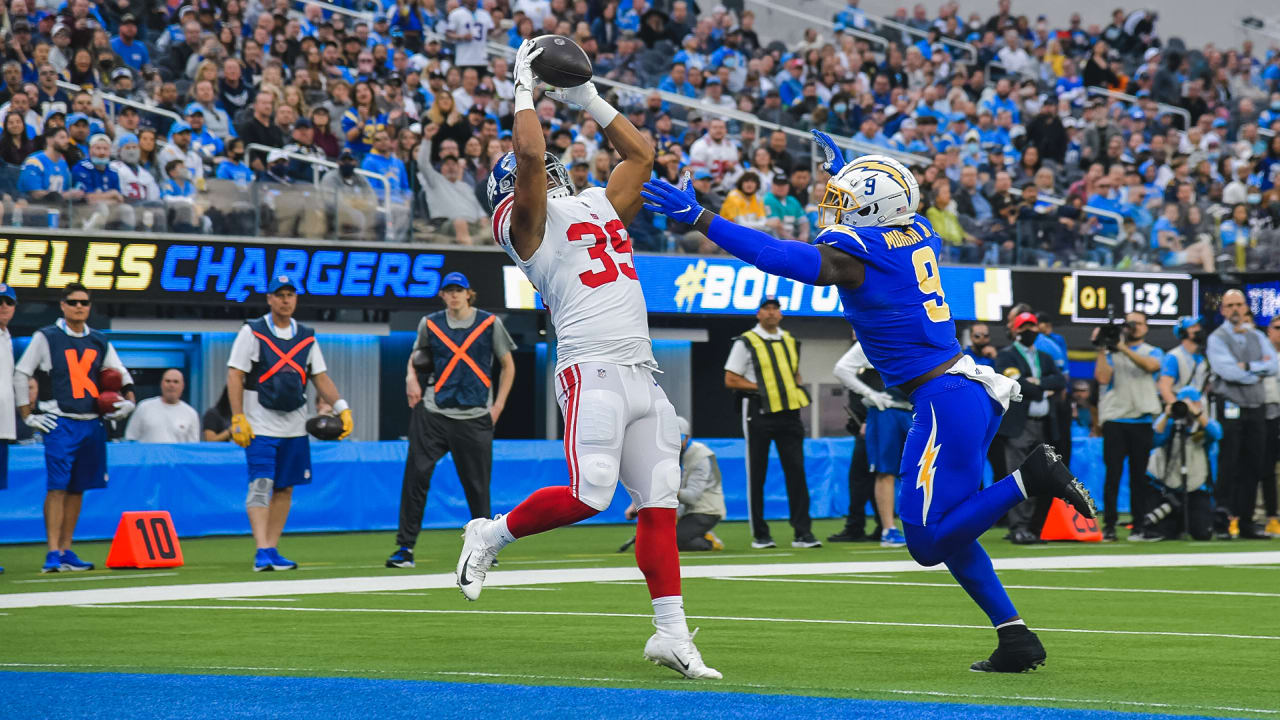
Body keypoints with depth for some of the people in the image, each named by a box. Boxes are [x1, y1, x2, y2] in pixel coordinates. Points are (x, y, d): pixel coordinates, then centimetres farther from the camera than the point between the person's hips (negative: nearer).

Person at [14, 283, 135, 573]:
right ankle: (53, 554, -14)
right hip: (60, 423, -5)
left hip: (92, 424, 5)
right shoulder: (46, 337, 0)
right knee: (57, 487, -12)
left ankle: (66, 551, 13)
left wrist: (128, 397, 4)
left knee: (78, 488, 7)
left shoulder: (99, 342, 14)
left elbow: (120, 372, 24)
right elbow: (21, 373, 2)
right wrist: (27, 414, -3)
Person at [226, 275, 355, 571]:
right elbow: (235, 376, -5)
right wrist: (237, 418, -13)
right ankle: (262, 551, -21)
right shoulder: (252, 332, -3)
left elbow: (321, 377, 13)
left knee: (285, 488, 6)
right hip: (260, 426, -5)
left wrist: (342, 408, -1)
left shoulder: (306, 337, 11)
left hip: (294, 428, 5)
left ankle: (271, 550, 11)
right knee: (261, 485, -14)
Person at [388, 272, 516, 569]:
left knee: (478, 484, 2)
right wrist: (411, 377, 1)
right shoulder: (430, 324, 8)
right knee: (416, 475, -11)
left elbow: (507, 365, 11)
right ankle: (405, 547, -8)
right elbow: (416, 356, 23)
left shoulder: (490, 323, 5)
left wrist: (498, 405, 2)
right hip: (434, 412, 1)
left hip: (475, 418, 0)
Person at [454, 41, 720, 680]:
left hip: (642, 376, 7)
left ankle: (671, 632, 6)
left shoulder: (598, 204, 24)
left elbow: (640, 153, 31)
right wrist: (524, 90, -1)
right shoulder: (525, 219, 2)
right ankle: (490, 535, 4)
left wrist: (589, 99, 28)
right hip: (592, 370, -7)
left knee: (658, 503, 3)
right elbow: (530, 154, -14)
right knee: (588, 495, -19)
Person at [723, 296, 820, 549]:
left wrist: (798, 389, 6)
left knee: (796, 471, -2)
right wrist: (761, 388, -11)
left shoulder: (790, 342, 16)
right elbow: (731, 380, -3)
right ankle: (759, 535, 5)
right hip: (759, 413, -4)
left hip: (789, 413, 4)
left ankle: (803, 533, -1)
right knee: (756, 475, 0)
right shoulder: (746, 342, -1)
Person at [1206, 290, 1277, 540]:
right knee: (1228, 467, -6)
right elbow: (1228, 371, -15)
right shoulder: (1217, 339, -1)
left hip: (1256, 407, 5)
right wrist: (1259, 369, -6)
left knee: (1253, 466, 5)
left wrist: (1247, 367, -13)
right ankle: (1224, 521, -4)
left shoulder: (1257, 337, 14)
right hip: (1229, 407, -5)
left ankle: (1245, 522, 10)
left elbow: (1272, 366, -1)